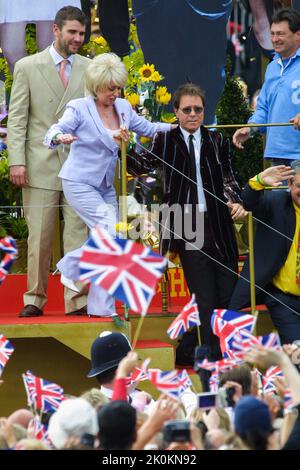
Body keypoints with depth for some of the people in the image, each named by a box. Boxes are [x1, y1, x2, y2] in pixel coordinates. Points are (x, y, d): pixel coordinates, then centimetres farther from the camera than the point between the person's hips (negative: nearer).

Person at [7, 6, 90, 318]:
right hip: (41, 164, -2)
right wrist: (16, 161, -8)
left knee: (78, 233, -2)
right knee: (39, 236, 2)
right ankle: (35, 298, 10)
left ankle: (77, 300, -2)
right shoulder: (27, 67, 2)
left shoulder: (89, 69, 9)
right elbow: (17, 119, 1)